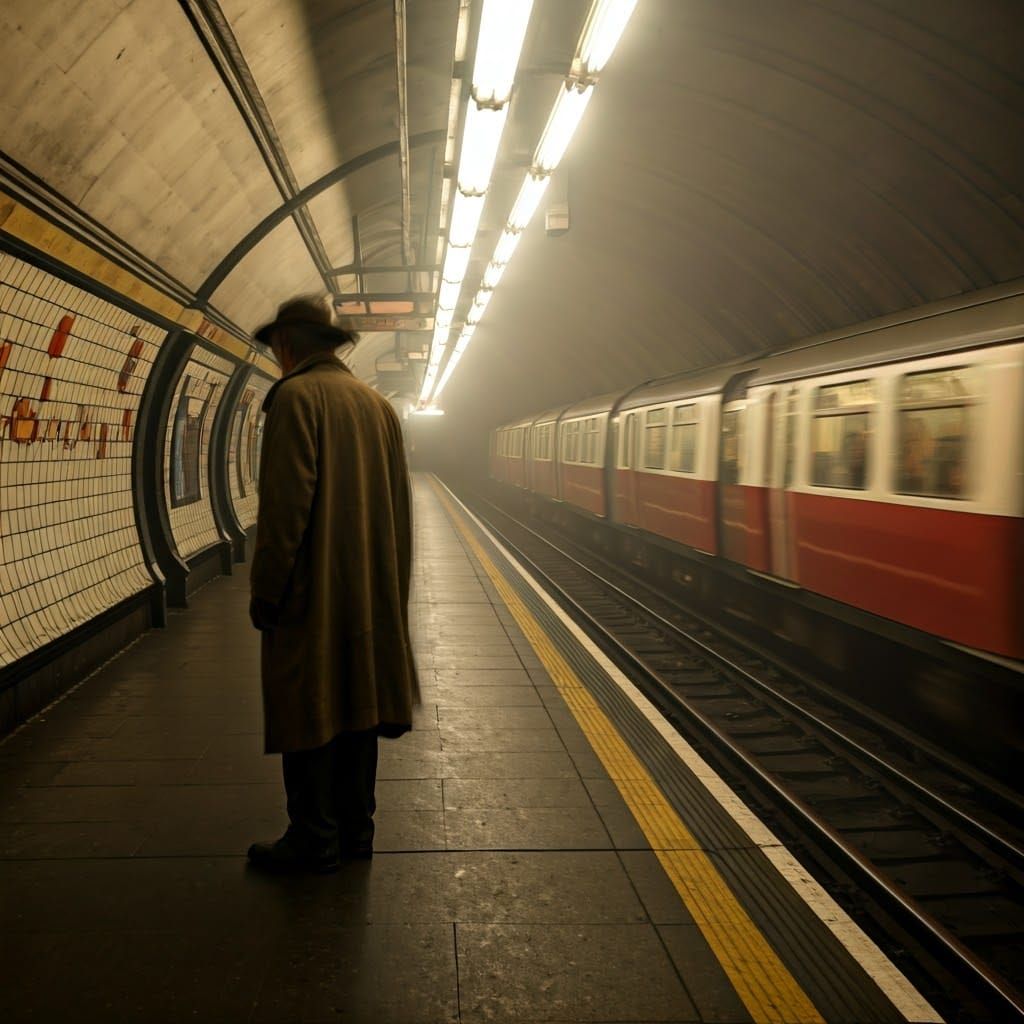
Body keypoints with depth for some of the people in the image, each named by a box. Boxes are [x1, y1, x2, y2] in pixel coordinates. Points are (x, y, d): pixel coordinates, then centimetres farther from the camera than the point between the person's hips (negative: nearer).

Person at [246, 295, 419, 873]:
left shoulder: (296, 396, -11)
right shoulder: (379, 404, 12)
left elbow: (285, 503, -18)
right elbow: (398, 507, 13)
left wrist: (267, 590, -11)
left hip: (312, 592, -7)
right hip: (369, 593, 8)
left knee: (308, 714, 3)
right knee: (355, 705, 15)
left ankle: (315, 842, 13)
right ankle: (355, 831, 25)